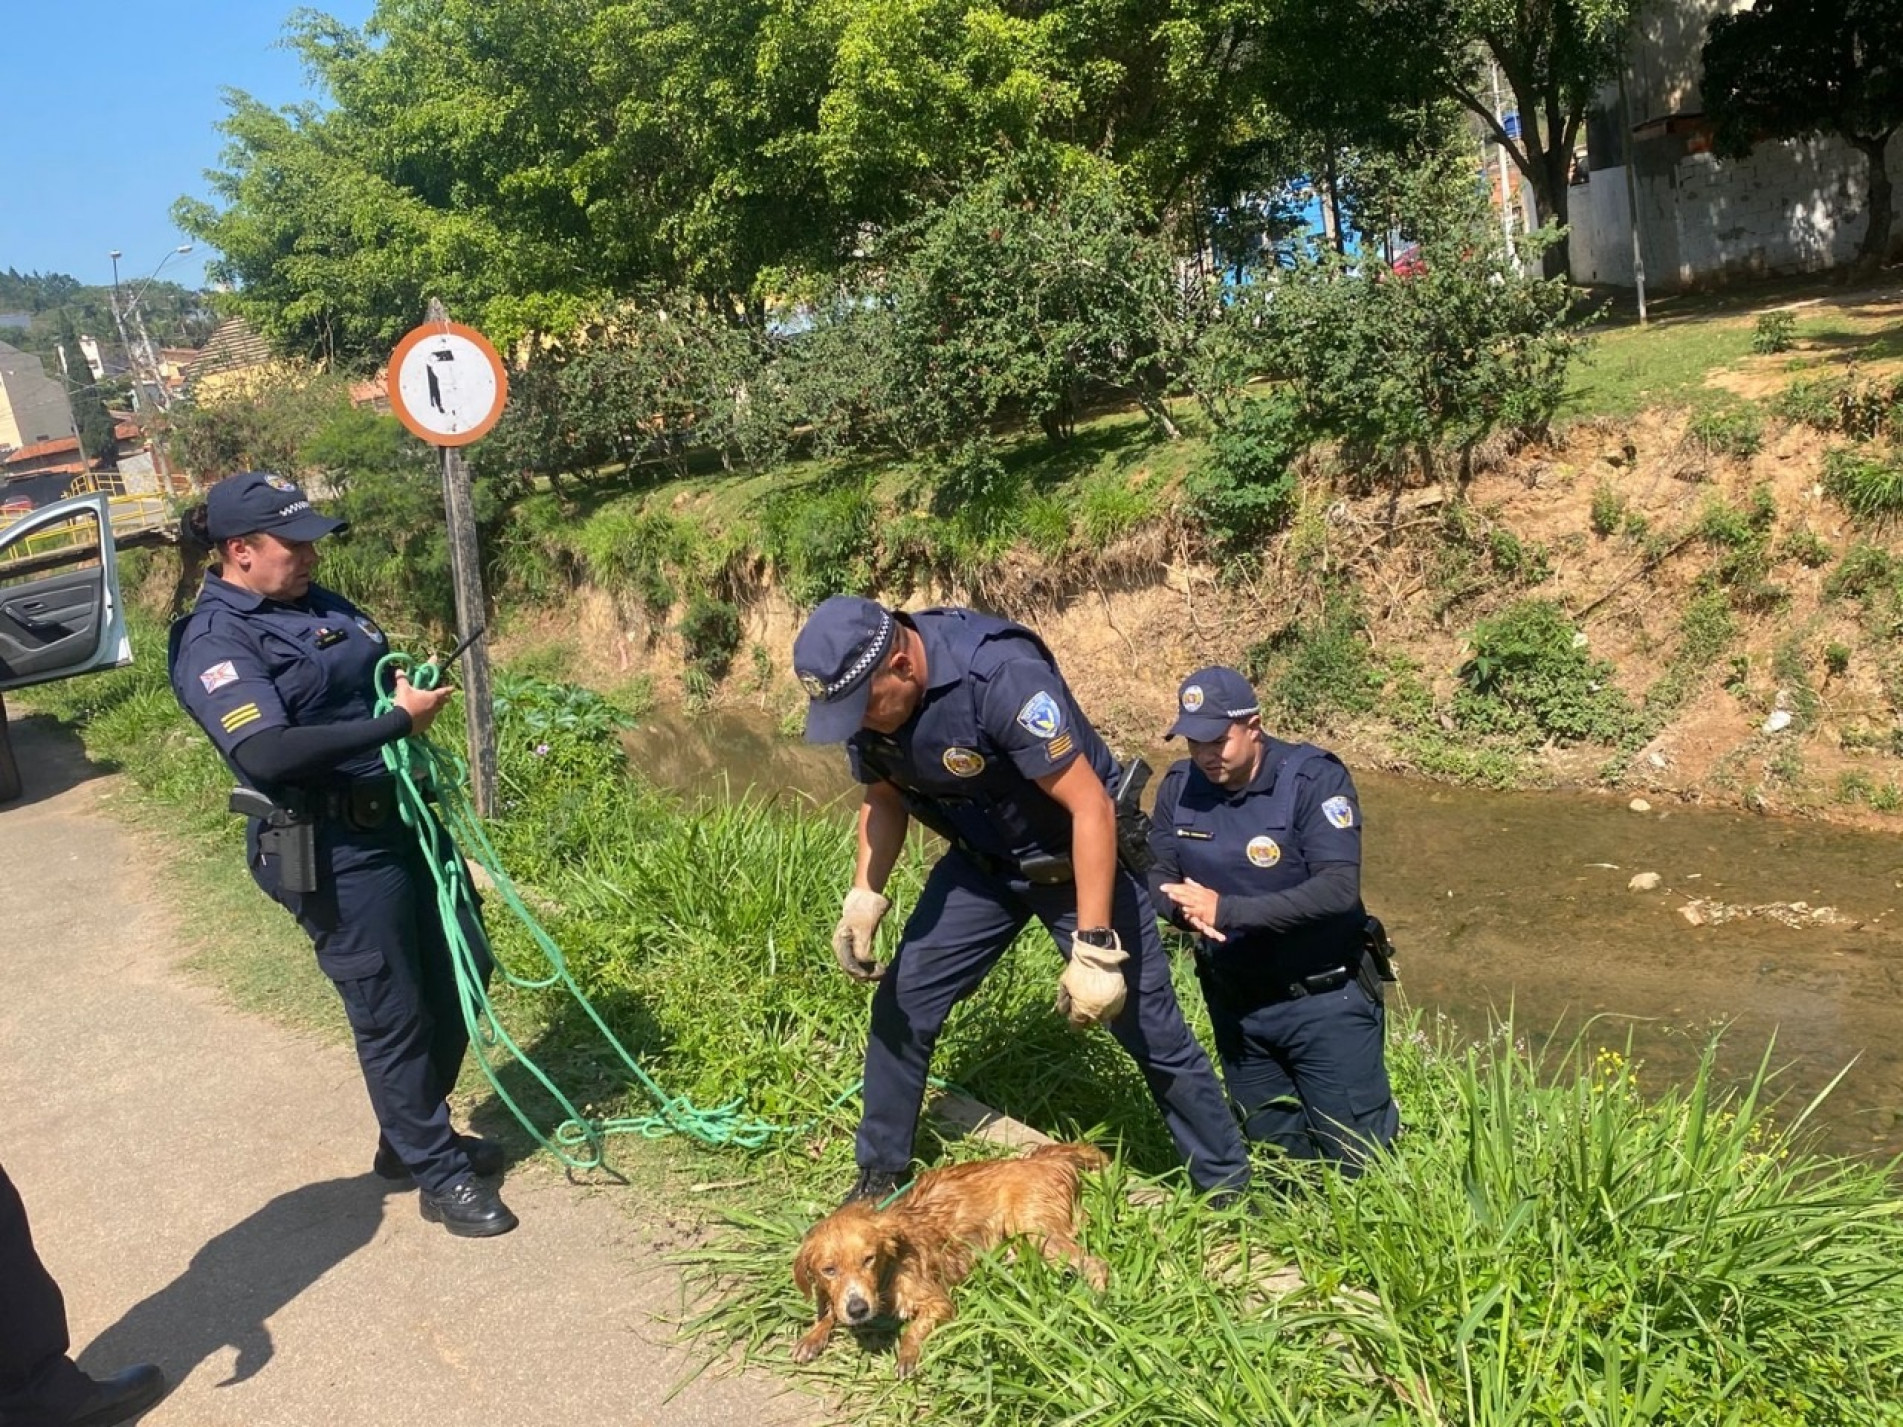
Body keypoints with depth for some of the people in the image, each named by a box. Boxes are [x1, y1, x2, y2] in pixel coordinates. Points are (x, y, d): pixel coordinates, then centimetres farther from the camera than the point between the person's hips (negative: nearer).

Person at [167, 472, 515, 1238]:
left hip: (402, 818, 9)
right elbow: (265, 753, -29)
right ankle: (441, 1175, 20)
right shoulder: (215, 642, -15)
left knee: (460, 975, 17)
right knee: (393, 1015, 2)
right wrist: (396, 721, -26)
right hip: (333, 851, -9)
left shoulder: (316, 602, 10)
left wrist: (411, 684, -2)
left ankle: (412, 1138, 36)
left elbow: (379, 674, 22)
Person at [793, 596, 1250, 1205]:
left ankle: (1228, 1190, 20)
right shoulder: (862, 697, -14)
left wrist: (1094, 947, -33)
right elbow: (884, 798, 5)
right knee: (901, 1006, 1)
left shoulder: (1001, 676, -35)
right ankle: (879, 1179, 21)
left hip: (1079, 856, -5)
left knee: (1151, 1031, 0)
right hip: (980, 862, 6)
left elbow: (1091, 807, -32)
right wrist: (864, 894, -10)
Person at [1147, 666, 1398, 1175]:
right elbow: (1159, 877, 1)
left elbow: (1339, 888, -29)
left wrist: (1225, 909, -31)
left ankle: (1377, 1111, 33)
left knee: (1359, 1158, 3)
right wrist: (1187, 910, -23)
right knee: (1274, 1149, 17)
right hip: (1234, 1001, 5)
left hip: (1323, 998, -5)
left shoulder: (1313, 778, -20)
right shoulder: (1179, 785, -5)